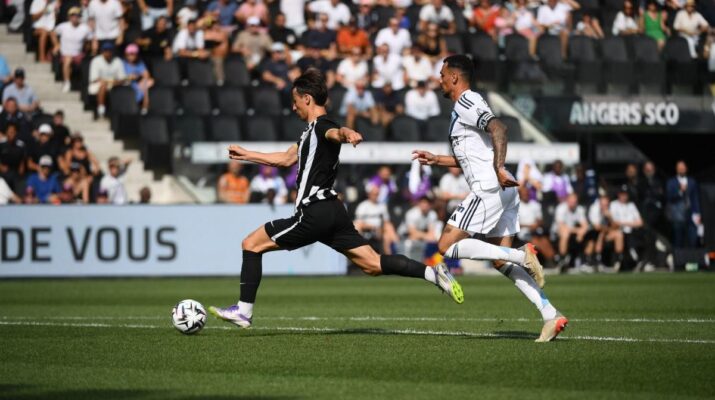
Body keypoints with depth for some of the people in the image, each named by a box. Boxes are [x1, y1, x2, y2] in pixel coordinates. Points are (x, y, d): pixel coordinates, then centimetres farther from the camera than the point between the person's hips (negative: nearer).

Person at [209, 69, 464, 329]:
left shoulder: (321, 126, -8)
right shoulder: (313, 130, 22)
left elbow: (335, 132, -34)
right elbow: (286, 159, 36)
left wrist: (347, 134, -59)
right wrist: (248, 155, 42)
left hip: (314, 214, -10)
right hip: (332, 212, 10)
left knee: (251, 244, 0)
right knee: (372, 264, 4)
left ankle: (244, 311, -1)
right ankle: (432, 274, -9)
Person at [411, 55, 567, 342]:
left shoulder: (465, 104, -7)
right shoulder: (467, 105, 25)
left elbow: (498, 129, -25)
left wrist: (498, 169, -33)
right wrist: (436, 160, 36)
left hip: (489, 189, -10)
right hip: (502, 190, 10)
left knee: (447, 246, -7)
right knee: (501, 262, 9)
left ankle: (522, 254, -17)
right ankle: (550, 315, -1)